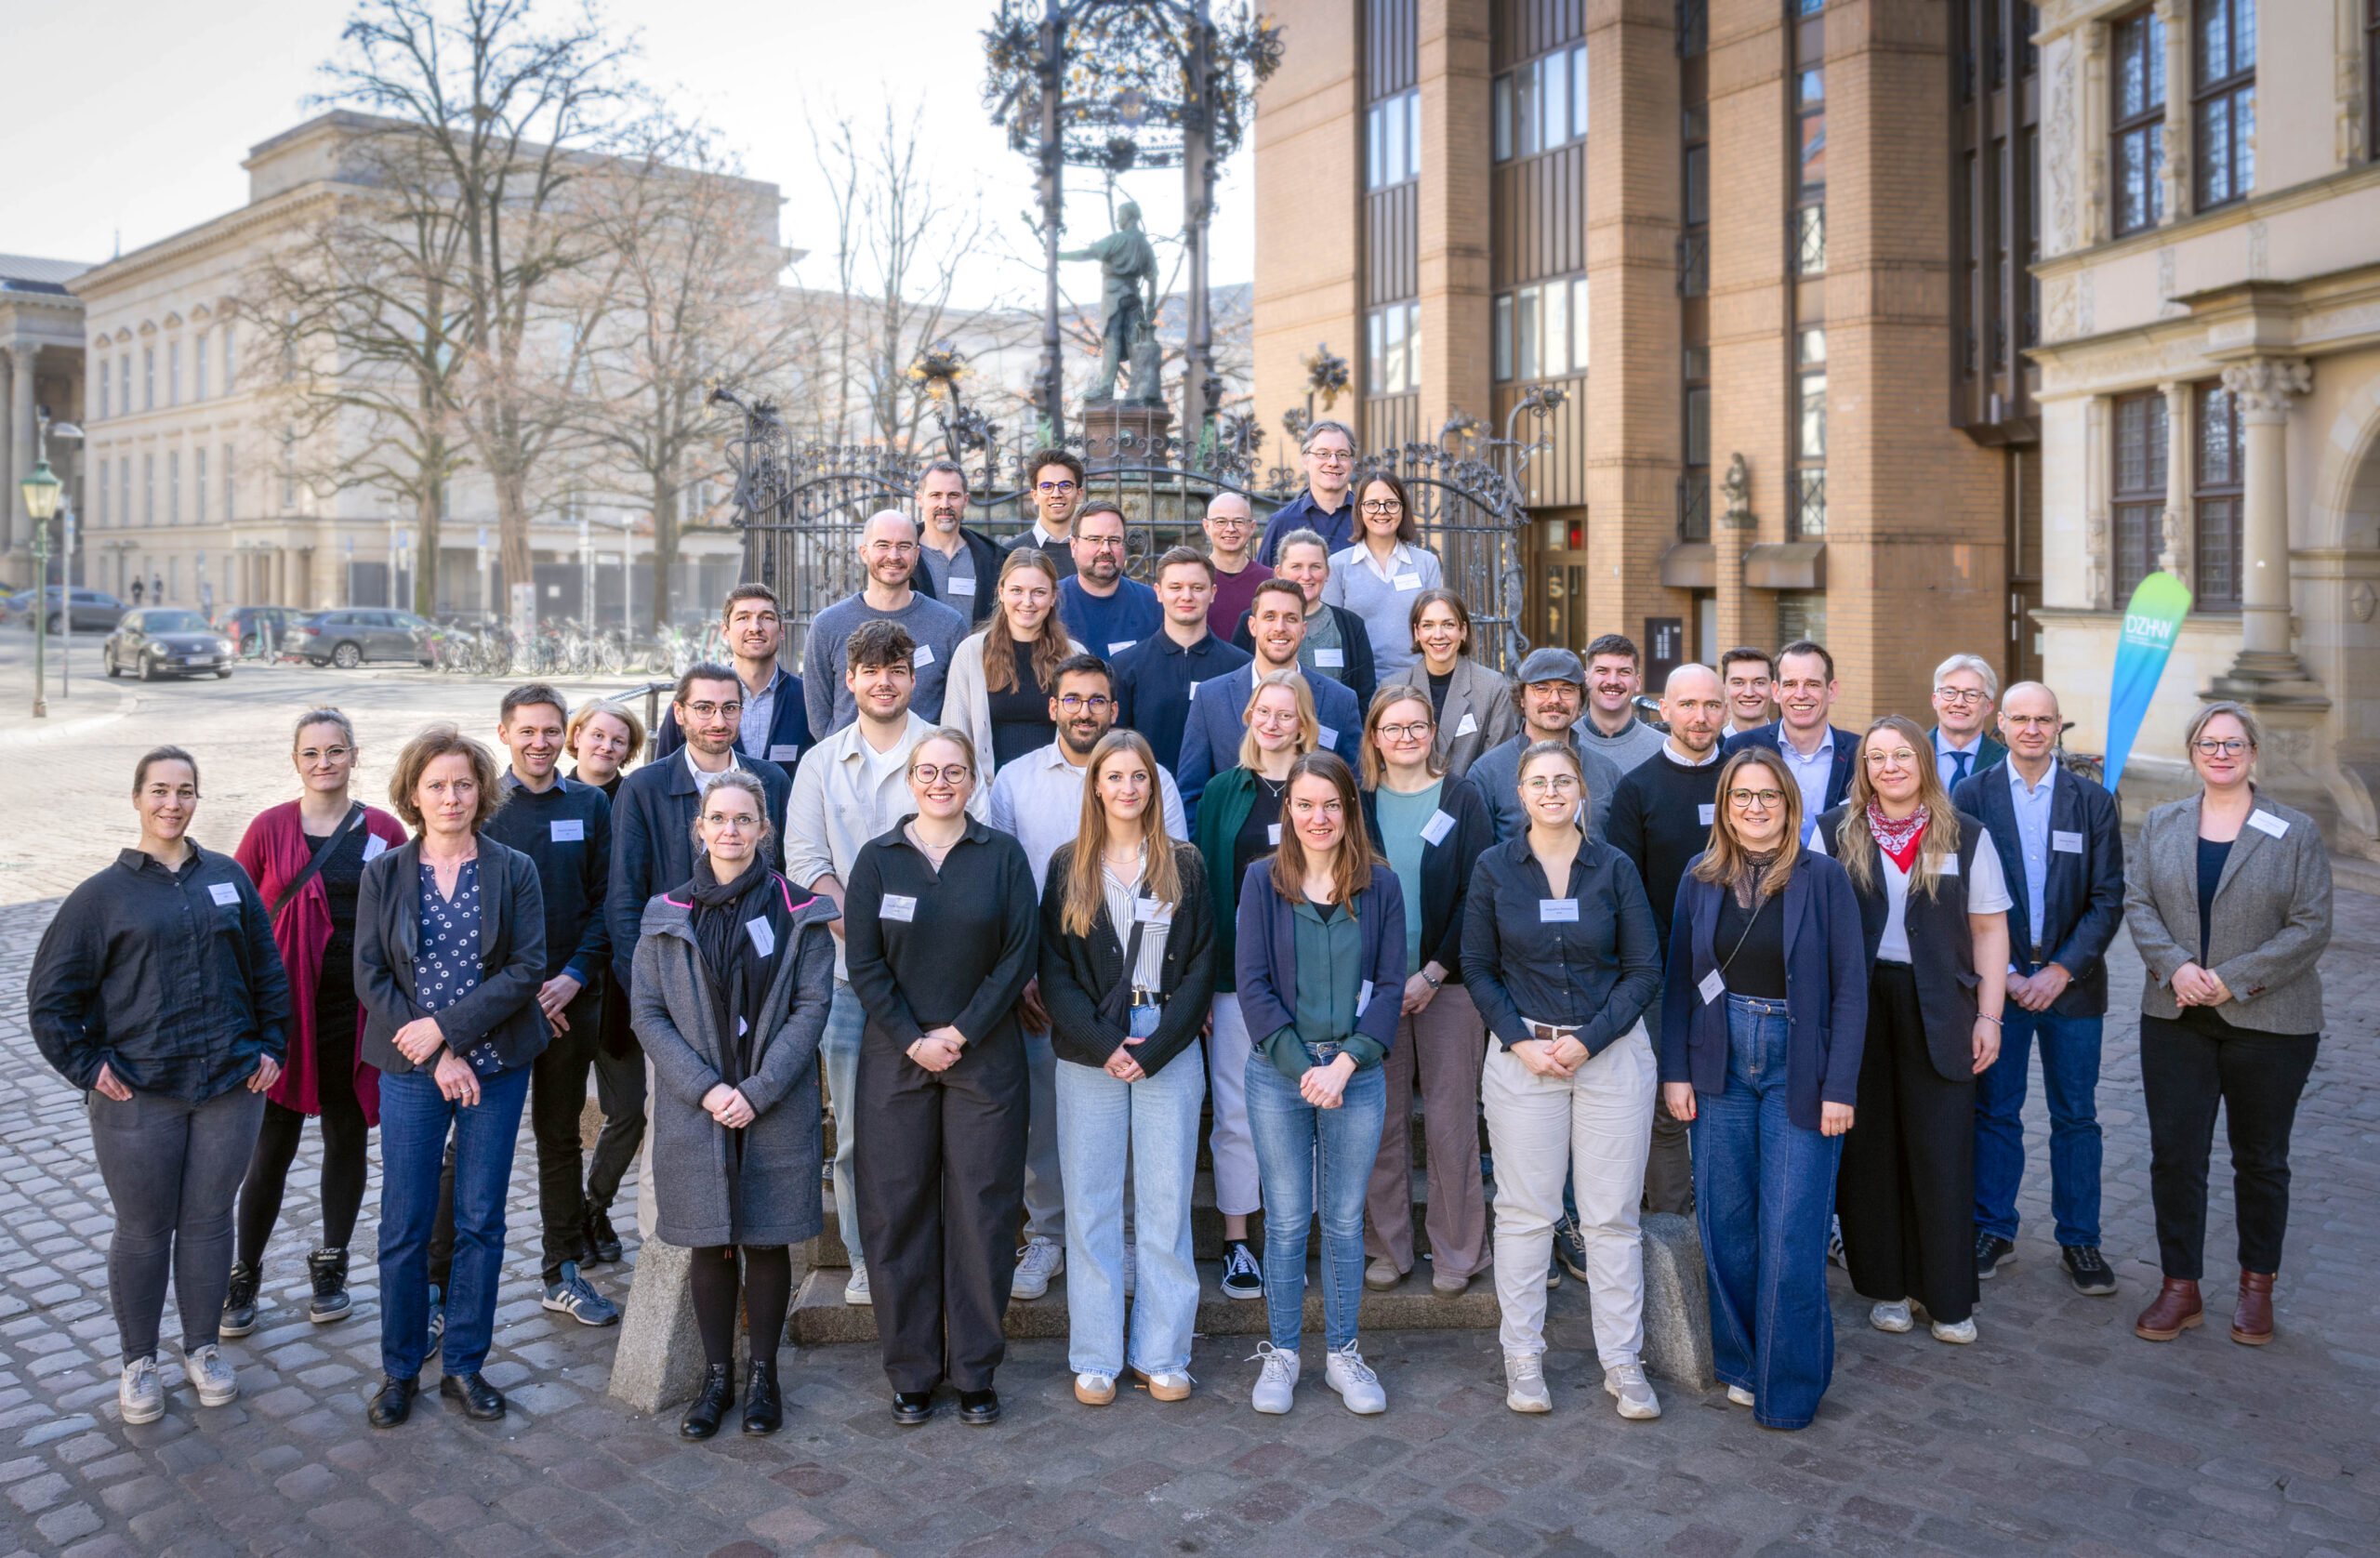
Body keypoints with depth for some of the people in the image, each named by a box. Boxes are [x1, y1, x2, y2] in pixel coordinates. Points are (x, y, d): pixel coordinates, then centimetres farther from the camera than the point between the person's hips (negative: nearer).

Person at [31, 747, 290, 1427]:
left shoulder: (228, 878, 5)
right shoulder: (105, 894, -1)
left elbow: (268, 971, 11)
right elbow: (50, 995, 1)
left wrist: (272, 1045, 6)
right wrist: (87, 1065, -5)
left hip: (231, 1088, 2)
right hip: (138, 1097, -2)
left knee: (209, 1219, 11)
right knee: (143, 1229, 8)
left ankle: (203, 1348, 28)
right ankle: (138, 1361, 25)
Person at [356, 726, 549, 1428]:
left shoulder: (514, 871, 0)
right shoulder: (384, 874, 2)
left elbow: (527, 969, -6)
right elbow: (370, 976, -3)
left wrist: (447, 1027, -15)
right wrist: (437, 1058, -12)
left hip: (496, 1066, 0)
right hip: (411, 1071, 0)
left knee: (481, 1222, 7)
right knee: (404, 1226, 5)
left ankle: (464, 1365, 21)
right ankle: (399, 1370, 21)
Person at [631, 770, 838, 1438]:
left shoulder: (798, 912, -1)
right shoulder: (668, 915, 4)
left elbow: (811, 1007, -5)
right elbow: (649, 1014, 1)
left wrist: (758, 1091, -14)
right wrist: (705, 1089, -11)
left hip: (777, 1106, -1)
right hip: (694, 1108, 1)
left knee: (768, 1240, 7)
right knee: (709, 1244, 7)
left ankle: (763, 1375, 22)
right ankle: (716, 1375, 23)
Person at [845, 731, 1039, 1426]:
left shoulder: (1003, 855, 3)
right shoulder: (877, 858, 5)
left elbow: (1019, 955, -2)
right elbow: (864, 963, 1)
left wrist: (960, 1035, -9)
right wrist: (913, 1041, -9)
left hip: (985, 1056, 0)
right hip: (896, 1057, 1)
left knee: (981, 1211, 2)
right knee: (900, 1212, 3)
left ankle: (976, 1373, 15)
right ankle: (912, 1373, 16)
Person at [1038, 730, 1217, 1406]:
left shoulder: (1184, 864, 5)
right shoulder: (1068, 866, 6)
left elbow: (1201, 965, 1)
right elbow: (1053, 969, 1)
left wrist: (1154, 1048, -9)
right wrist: (1103, 1043, -11)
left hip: (1169, 1054, 0)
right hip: (1088, 1059, 0)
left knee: (1166, 1204, 3)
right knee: (1091, 1205, 4)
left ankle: (1162, 1355, 15)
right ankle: (1095, 1358, 14)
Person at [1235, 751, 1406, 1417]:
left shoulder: (1379, 884, 2)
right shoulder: (1263, 880, 0)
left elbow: (1389, 985, 1)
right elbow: (1253, 983, -4)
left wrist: (1345, 1062, -11)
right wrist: (1301, 1066, -12)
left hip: (1356, 1072, 1)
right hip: (1277, 1071, -1)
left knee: (1345, 1220, 9)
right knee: (1286, 1219, 5)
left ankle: (1343, 1354, 23)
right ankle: (1280, 1354, 20)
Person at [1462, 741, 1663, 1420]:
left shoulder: (1615, 868, 2)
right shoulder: (1494, 868, 2)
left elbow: (1645, 969, 2)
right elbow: (1478, 968, 4)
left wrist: (1586, 1040, -9)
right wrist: (1522, 1042, -8)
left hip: (1612, 1052, 0)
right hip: (1522, 1053, 0)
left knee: (1612, 1213, 4)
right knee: (1524, 1211, 3)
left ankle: (1622, 1362, 15)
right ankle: (1522, 1357, 16)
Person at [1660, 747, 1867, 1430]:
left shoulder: (1822, 877, -4)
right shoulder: (1701, 877, 5)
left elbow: (1850, 987, -5)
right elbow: (1679, 980, 8)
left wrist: (1840, 1087, -10)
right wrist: (1675, 1071, 2)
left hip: (1798, 1067, -3)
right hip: (1721, 1066, 3)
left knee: (1791, 1232, -1)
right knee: (1726, 1224, 8)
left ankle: (1789, 1386, 13)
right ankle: (1740, 1365, 25)